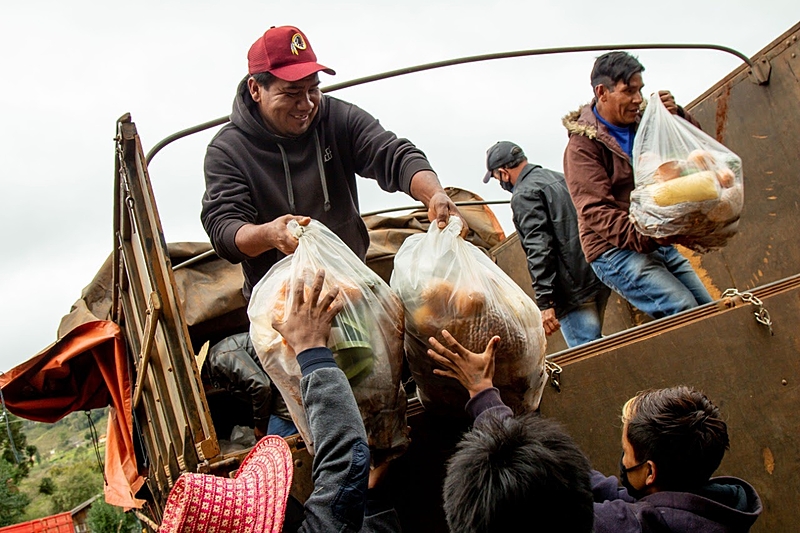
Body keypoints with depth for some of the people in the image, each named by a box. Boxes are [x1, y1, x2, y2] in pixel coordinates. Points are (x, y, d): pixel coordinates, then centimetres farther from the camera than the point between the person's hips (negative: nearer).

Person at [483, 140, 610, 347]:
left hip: (573, 293, -9)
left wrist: (545, 302, -21)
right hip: (599, 282, 9)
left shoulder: (523, 195, -9)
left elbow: (539, 250, -19)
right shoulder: (559, 178, 18)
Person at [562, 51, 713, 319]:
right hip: (614, 251, -8)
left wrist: (677, 116, -4)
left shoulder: (641, 126, 11)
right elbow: (596, 212, -20)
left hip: (659, 244, 8)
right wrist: (644, 236, -34)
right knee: (684, 310, -24)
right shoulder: (582, 145, -9)